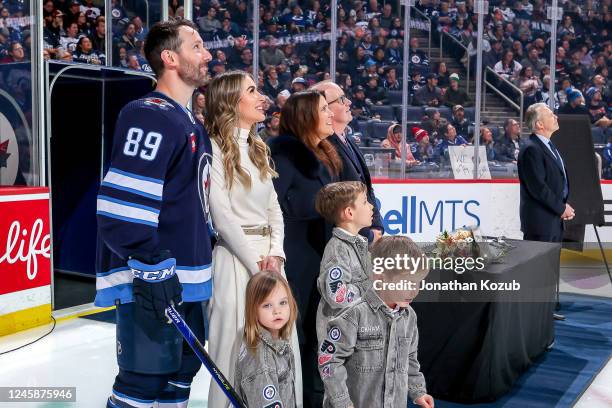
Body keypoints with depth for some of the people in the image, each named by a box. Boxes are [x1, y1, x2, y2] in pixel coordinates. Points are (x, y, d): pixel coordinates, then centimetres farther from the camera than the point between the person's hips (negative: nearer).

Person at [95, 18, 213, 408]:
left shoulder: (192, 123, 17)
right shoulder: (148, 117, -15)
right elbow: (121, 205, -24)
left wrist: (206, 254, 22)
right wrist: (152, 267, -24)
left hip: (187, 278, 10)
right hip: (151, 282, -10)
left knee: (184, 368, 18)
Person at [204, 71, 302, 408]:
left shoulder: (258, 149, 16)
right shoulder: (215, 148, -8)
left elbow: (273, 208, 13)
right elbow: (222, 215, -13)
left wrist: (275, 254, -2)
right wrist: (256, 264, -12)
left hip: (268, 256, 7)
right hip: (236, 257, -7)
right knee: (236, 347, 0)